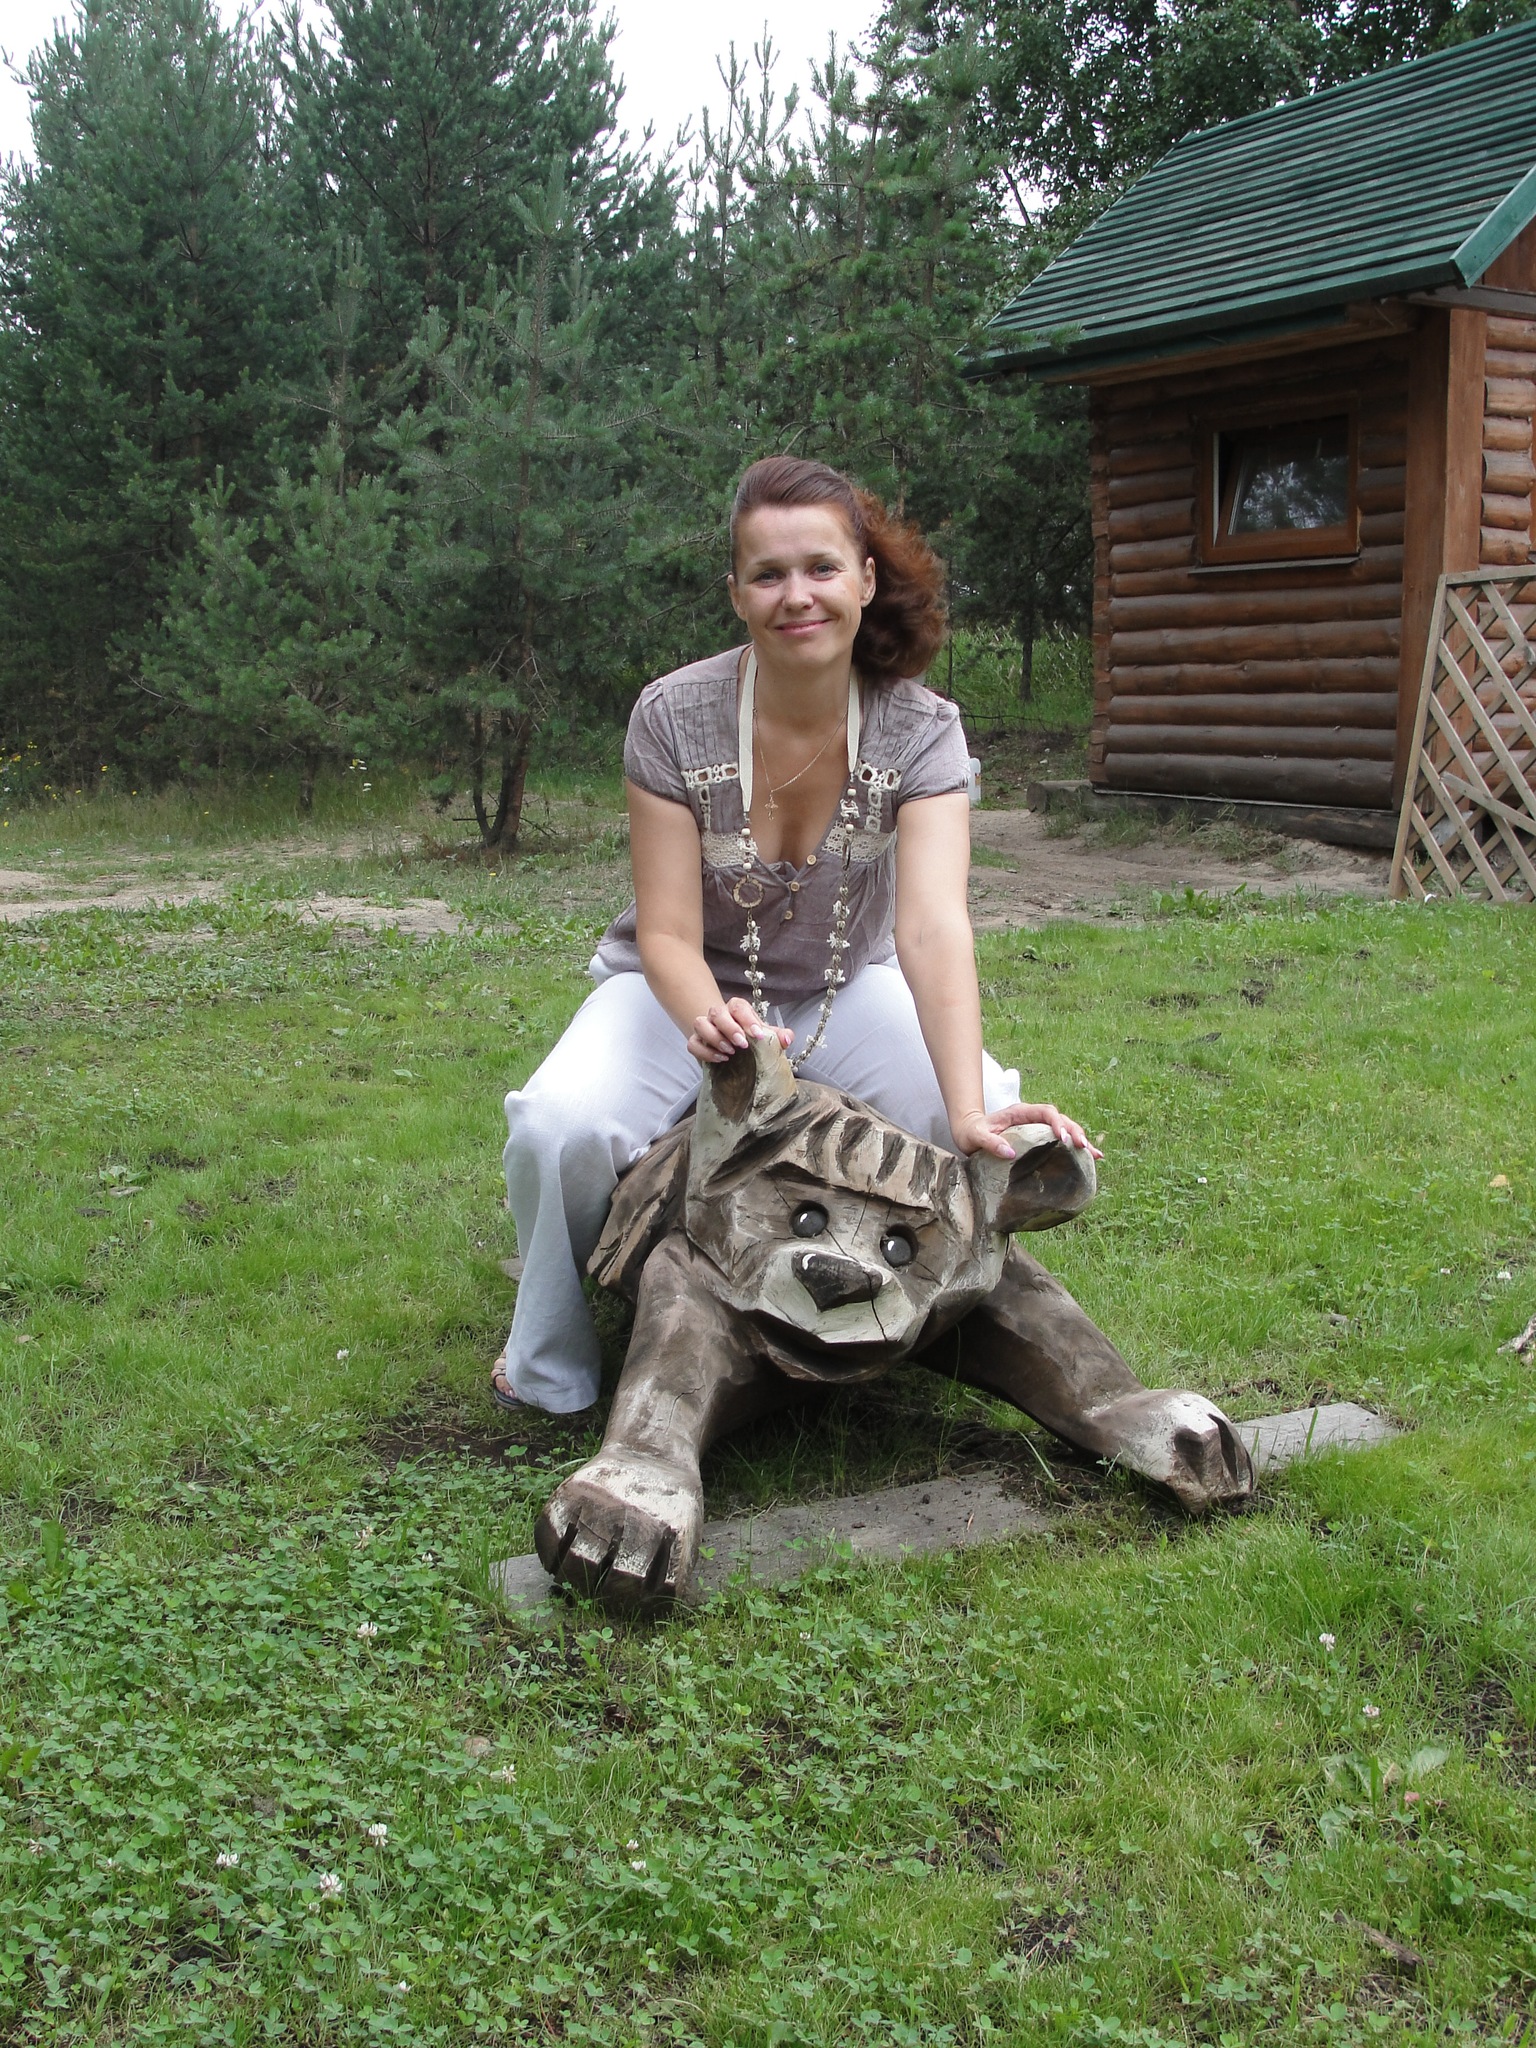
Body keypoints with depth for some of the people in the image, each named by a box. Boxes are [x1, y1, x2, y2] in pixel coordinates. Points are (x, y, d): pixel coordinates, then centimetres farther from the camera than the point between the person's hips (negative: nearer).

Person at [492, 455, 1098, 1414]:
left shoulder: (922, 731, -19)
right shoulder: (675, 716, -21)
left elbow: (933, 925, -32)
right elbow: (668, 934, -21)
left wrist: (972, 1111, -47)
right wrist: (711, 1023, -46)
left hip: (846, 987, 2)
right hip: (689, 989, -1)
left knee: (999, 1133, -24)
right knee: (560, 1130, -31)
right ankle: (551, 1367, -1)